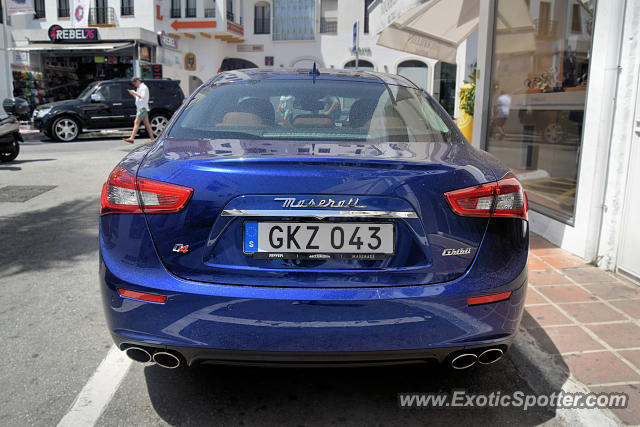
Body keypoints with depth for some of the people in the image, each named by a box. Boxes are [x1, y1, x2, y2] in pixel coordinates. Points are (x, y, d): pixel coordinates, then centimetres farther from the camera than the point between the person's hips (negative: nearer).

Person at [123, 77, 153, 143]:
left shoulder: (143, 87, -10)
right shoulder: (139, 88, 21)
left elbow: (143, 97, -20)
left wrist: (135, 93, -16)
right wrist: (132, 93, 8)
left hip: (142, 108, -10)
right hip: (140, 108, 10)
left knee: (136, 122, -15)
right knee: (146, 124, 8)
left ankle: (131, 138, -19)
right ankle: (152, 138, 10)